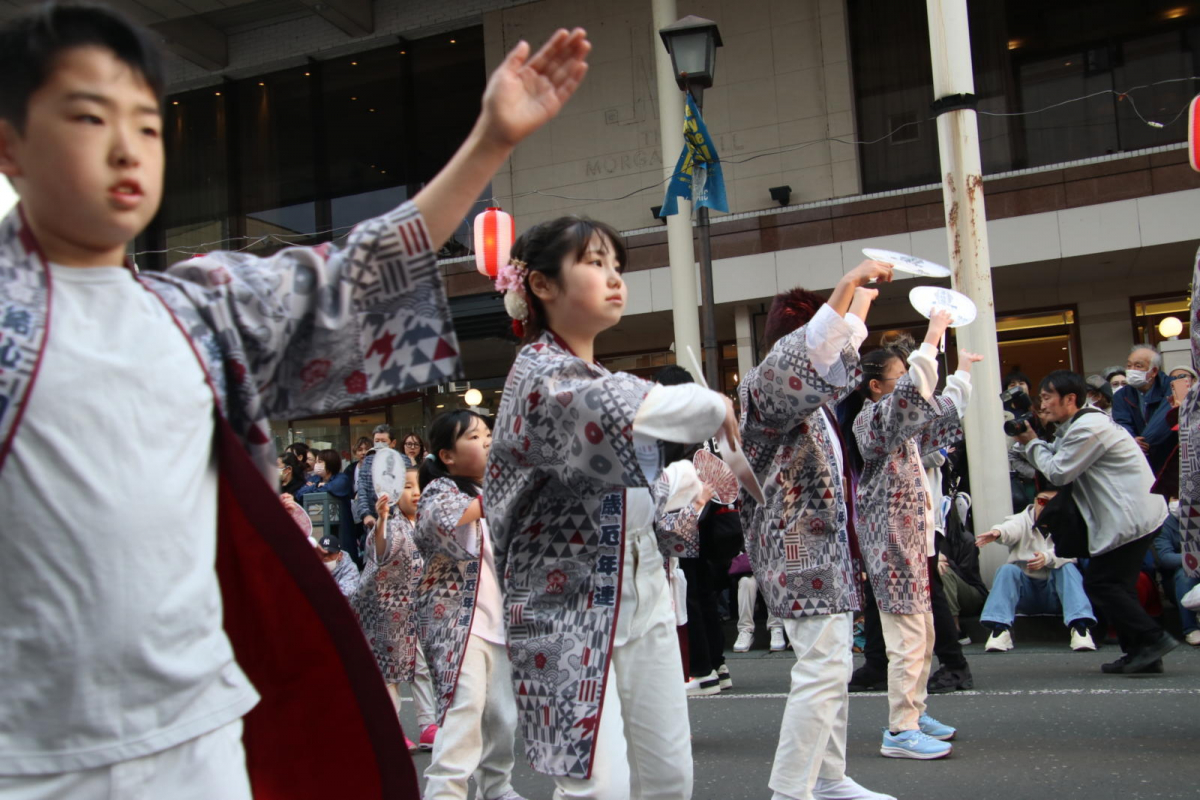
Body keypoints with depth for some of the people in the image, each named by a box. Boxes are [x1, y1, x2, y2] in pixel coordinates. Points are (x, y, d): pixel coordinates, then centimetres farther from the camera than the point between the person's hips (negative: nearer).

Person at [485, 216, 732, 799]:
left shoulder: (603, 379, 16)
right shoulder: (540, 371, -10)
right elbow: (617, 414, -31)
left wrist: (694, 480, 3)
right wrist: (714, 406, -18)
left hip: (642, 594, 8)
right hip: (570, 605, -8)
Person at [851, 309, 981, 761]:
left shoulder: (900, 424, 16)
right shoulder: (873, 418, -13)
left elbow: (941, 413, 31)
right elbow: (915, 392, -30)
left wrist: (963, 372, 36)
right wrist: (933, 336, -23)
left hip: (911, 539, 10)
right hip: (892, 541, -10)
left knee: (923, 637, 17)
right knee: (908, 640, -9)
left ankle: (913, 715, 27)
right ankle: (900, 733, -5)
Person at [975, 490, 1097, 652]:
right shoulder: (1022, 520, 4)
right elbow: (1011, 528, -22)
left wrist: (1047, 557, -40)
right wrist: (998, 532, -49)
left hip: (1055, 593, 0)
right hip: (1025, 590, 0)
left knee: (1068, 568, -25)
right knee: (1007, 570, -26)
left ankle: (1080, 627, -40)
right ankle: (1001, 629, -39)